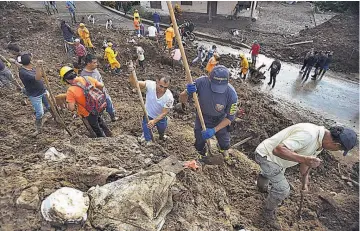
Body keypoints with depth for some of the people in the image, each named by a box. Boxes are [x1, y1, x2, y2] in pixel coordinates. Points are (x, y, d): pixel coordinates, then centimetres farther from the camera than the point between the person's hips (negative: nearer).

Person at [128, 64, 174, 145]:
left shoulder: (169, 97, -28)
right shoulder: (150, 85, -27)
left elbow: (164, 113, -23)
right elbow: (134, 84, -35)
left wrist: (154, 121, -36)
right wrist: (131, 74, -54)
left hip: (160, 118, 1)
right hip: (148, 115, 0)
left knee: (162, 129, 25)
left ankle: (161, 135, 63)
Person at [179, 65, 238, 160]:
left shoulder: (231, 94, -32)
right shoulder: (201, 82, -31)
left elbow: (230, 117, -17)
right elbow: (182, 100, -23)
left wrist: (214, 130, -26)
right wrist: (187, 92, -47)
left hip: (220, 122, 0)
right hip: (202, 119, 1)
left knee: (225, 145, 20)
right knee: (199, 144, 18)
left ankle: (222, 149, 59)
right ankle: (202, 155, 54)